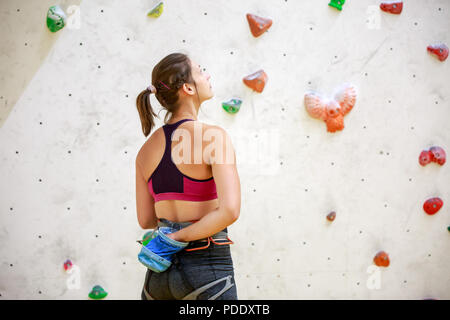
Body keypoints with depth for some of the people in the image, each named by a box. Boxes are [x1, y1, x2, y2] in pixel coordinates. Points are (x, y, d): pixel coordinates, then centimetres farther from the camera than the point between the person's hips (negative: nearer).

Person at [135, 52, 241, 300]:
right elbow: (230, 211, -23)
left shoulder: (146, 151, 5)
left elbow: (145, 220, 11)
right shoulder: (213, 136, -12)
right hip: (207, 267, -6)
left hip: (159, 271, 6)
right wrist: (180, 236, -12)